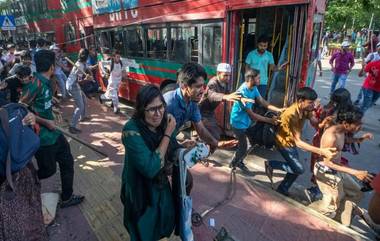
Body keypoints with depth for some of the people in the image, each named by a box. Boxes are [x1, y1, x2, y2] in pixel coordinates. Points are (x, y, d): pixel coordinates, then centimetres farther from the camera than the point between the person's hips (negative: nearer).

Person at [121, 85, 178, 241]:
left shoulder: (163, 124, -10)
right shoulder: (132, 130, -30)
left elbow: (172, 154, 2)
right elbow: (150, 168, -35)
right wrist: (167, 135, -31)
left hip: (161, 186, 6)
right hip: (140, 192, -6)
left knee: (165, 224, 29)